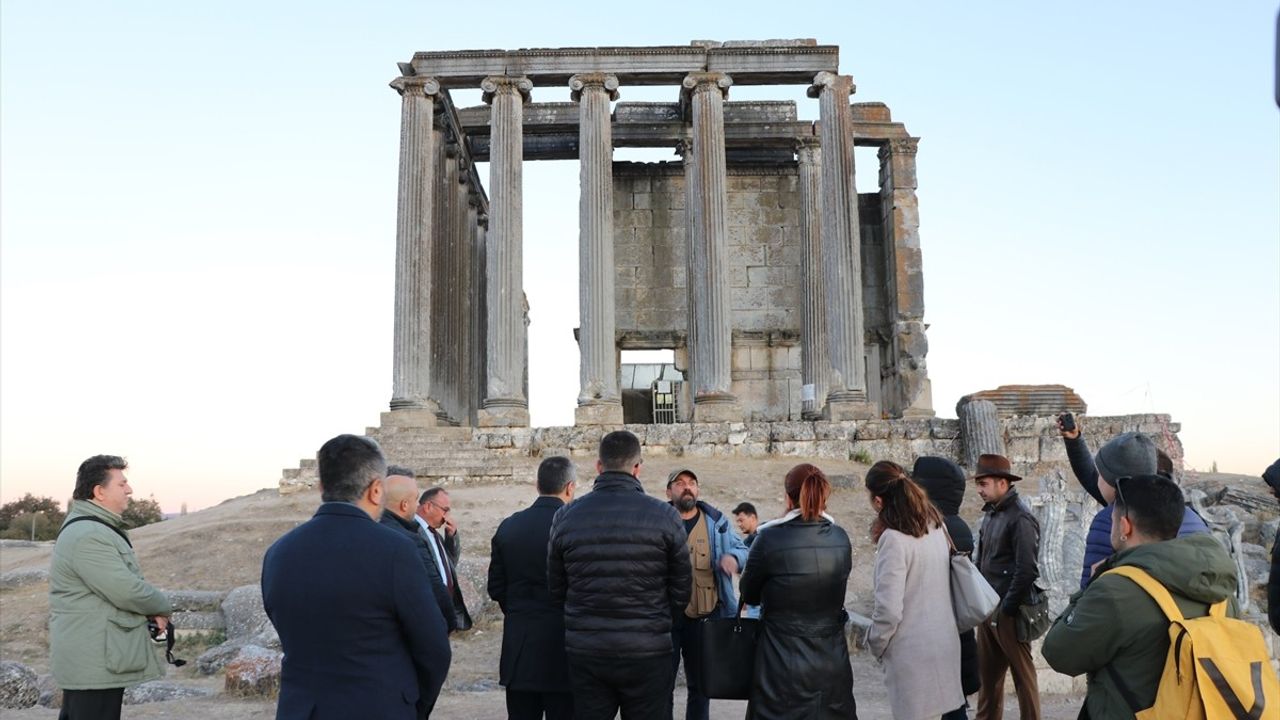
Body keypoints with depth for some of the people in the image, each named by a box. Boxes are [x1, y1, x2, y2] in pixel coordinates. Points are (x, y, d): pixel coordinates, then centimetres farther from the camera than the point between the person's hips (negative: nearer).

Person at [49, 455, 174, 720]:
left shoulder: (97, 528, 14)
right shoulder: (88, 536, -22)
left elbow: (123, 581, 19)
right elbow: (127, 590, -24)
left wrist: (150, 611, 2)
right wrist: (162, 607, -5)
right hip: (96, 662, -11)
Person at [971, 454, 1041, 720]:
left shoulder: (1020, 518, -14)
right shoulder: (991, 514, 11)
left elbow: (1026, 570, -19)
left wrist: (1007, 609, -15)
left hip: (1008, 613, -8)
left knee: (1023, 675, 4)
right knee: (987, 675, 14)